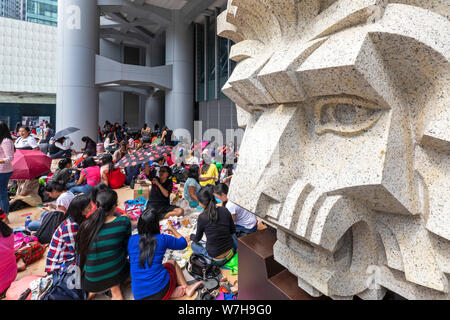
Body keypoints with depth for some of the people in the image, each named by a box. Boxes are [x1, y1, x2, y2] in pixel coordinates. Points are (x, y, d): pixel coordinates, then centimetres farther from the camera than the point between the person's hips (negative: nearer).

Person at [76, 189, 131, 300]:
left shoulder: (86, 225, -14)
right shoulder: (124, 222, -17)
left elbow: (78, 249, 3)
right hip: (117, 273, -1)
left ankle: (92, 291, 22)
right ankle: (115, 290, 14)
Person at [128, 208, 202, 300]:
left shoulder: (132, 239, 1)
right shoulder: (162, 239, -6)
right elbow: (183, 243, 10)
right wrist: (172, 230, 26)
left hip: (139, 295, 2)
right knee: (172, 262, 26)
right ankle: (186, 288, 19)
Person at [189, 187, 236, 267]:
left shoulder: (202, 217, -18)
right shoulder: (225, 210, -8)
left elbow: (197, 239, 0)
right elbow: (233, 231, 5)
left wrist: (191, 236, 22)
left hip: (216, 257, -5)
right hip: (230, 250, 5)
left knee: (193, 245, 22)